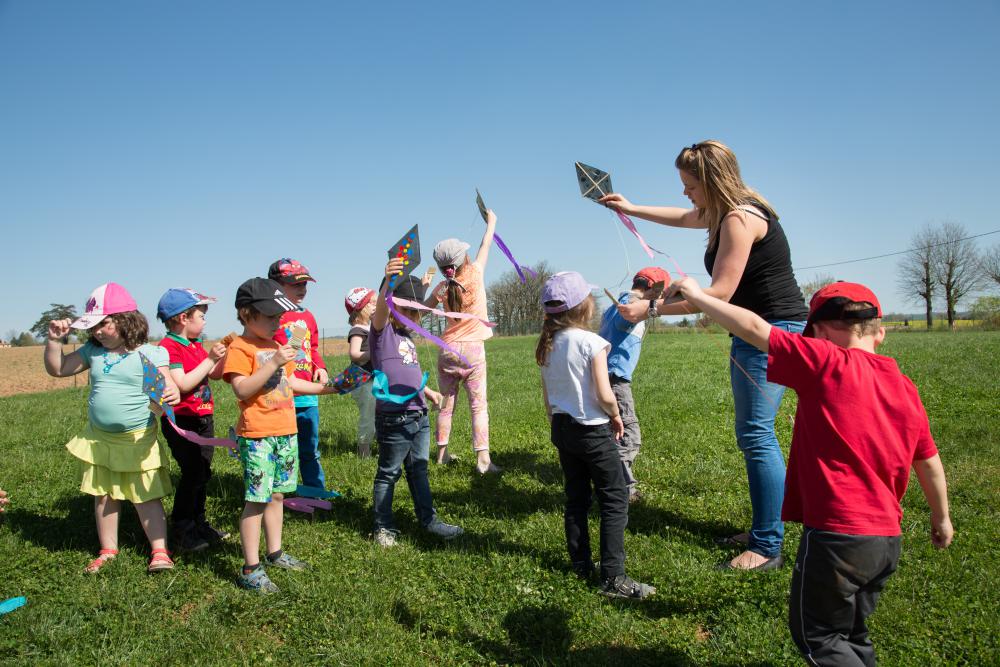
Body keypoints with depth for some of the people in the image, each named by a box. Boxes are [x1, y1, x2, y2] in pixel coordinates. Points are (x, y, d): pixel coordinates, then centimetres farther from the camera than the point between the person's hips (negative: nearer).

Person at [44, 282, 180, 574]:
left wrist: (172, 394, -41)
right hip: (99, 439, 6)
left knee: (146, 497, 3)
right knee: (103, 496, 15)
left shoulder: (147, 353, -13)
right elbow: (57, 369, 12)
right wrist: (55, 340, -2)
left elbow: (167, 386, -18)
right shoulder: (93, 351, 4)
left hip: (137, 440, -6)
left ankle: (159, 550, 11)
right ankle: (108, 550, 30)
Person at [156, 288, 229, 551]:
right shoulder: (168, 347, -15)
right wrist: (210, 359, -22)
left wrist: (223, 354, 1)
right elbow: (183, 384, -24)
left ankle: (198, 523, 27)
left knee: (203, 472, 14)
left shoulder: (196, 345, 14)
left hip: (203, 419, 9)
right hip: (181, 421, -9)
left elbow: (216, 375, 15)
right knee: (192, 473, -7)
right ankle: (181, 532, 4)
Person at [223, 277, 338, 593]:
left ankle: (275, 553, 29)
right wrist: (273, 363, -25)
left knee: (277, 495, 16)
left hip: (286, 433, 8)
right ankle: (251, 569, 3)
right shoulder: (240, 348, -10)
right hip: (257, 436, -8)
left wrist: (324, 388, 22)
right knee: (256, 500, -5)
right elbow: (241, 390, -22)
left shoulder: (276, 346, 17)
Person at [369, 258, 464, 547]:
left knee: (419, 471, 17)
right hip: (394, 419, -8)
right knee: (388, 474, 5)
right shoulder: (382, 330, -9)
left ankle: (428, 519, 27)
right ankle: (383, 527, 17)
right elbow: (381, 309, -32)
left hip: (419, 416, 8)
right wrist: (388, 281, -49)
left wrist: (427, 390, 29)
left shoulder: (407, 337, 16)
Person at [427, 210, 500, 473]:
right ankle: (483, 459, -7)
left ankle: (442, 453, 23)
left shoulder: (442, 288, -3)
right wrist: (491, 222, 22)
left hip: (447, 350, 3)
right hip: (472, 350, -3)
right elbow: (485, 247, 8)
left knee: (446, 405, 13)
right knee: (479, 405, -2)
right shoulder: (474, 274, -9)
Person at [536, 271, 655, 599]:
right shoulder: (591, 342, -17)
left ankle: (580, 564, 26)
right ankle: (613, 577, 1)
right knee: (615, 501, 2)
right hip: (592, 430, -7)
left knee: (576, 499, 17)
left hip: (562, 429, 7)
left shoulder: (548, 344, 3)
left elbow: (547, 394, 9)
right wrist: (616, 416, -1)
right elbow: (604, 395, -20)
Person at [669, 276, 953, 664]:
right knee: (850, 634, 25)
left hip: (836, 534, -7)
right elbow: (929, 462, 15)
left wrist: (696, 295, -2)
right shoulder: (905, 388, 6)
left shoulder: (828, 363, -14)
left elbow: (754, 329, -14)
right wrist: (941, 517, 30)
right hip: (887, 540, 8)